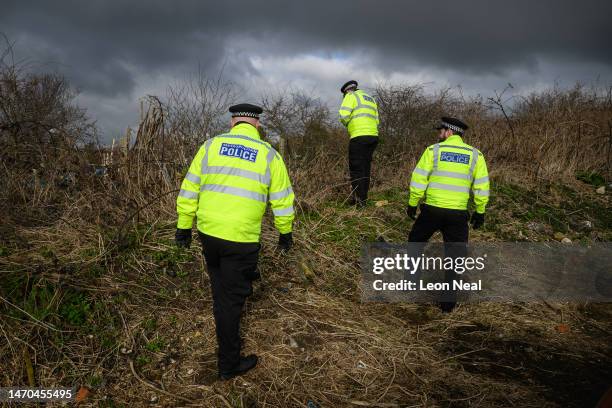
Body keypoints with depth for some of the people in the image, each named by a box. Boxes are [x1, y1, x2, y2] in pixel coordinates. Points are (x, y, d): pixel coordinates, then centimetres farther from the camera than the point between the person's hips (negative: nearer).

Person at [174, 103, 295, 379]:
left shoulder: (211, 146, 2)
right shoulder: (269, 155, -3)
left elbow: (189, 191, 3)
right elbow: (282, 201, 2)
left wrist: (184, 227, 13)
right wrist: (285, 233, 17)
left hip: (207, 231, 3)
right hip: (241, 239, -3)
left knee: (221, 282, 29)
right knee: (230, 299, 8)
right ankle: (229, 364, 21)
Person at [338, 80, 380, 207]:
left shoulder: (351, 96, 2)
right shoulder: (371, 99, 26)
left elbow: (344, 115, -12)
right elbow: (376, 121, 22)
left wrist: (347, 124, 6)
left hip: (359, 137, -7)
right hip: (373, 136, 8)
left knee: (356, 169, -3)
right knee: (365, 168, 14)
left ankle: (359, 201, -4)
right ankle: (363, 198, 18)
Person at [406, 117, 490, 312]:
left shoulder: (433, 150, -3)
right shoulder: (475, 155, 3)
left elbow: (418, 180, -5)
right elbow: (481, 187, 3)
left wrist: (412, 204, 4)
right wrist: (479, 212, 12)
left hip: (431, 210, -1)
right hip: (458, 214, 1)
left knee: (416, 241, 22)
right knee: (455, 256, 10)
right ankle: (448, 300, 11)